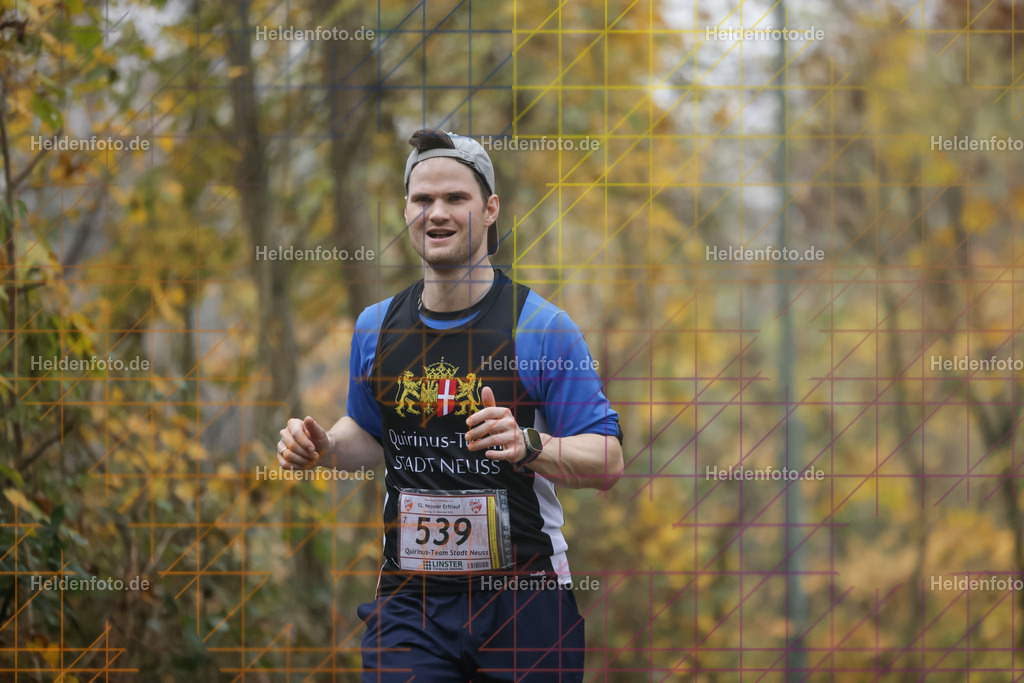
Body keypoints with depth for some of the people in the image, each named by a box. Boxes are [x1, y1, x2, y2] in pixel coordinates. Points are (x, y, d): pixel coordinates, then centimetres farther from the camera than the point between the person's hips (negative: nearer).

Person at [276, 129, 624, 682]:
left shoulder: (541, 326, -7)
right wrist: (322, 447, 3)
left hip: (523, 598, -3)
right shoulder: (375, 327, 8)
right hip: (409, 601, 3)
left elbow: (608, 462, -8)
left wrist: (528, 445, -26)